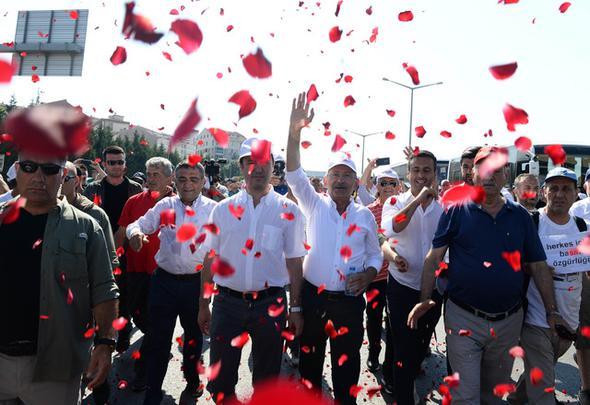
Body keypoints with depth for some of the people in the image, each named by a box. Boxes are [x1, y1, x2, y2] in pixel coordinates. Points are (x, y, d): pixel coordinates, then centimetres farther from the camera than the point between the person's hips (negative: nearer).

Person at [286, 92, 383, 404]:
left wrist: (368, 275, -12)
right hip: (312, 296, 0)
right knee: (309, 360, 16)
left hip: (349, 300, 0)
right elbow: (294, 175, -15)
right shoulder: (315, 206, -1)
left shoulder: (365, 215, 2)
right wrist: (295, 132, -28)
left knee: (346, 365, 11)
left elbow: (375, 253, 10)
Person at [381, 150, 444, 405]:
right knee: (404, 348, 3)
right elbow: (391, 229, -28)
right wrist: (419, 198, -25)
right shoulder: (395, 203, -6)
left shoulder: (444, 207, -1)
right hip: (402, 287, -3)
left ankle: (409, 376, 48)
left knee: (422, 346, 22)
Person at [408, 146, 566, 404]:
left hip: (508, 321, 4)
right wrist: (425, 299, -14)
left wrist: (551, 311, 3)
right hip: (464, 318, -3)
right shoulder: (456, 211, -6)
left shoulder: (520, 216, 3)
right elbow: (433, 258, -6)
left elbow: (538, 266, 6)